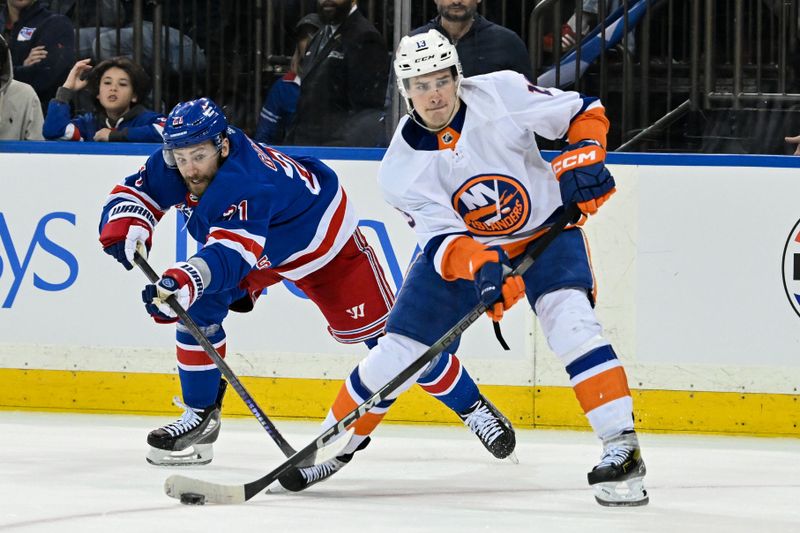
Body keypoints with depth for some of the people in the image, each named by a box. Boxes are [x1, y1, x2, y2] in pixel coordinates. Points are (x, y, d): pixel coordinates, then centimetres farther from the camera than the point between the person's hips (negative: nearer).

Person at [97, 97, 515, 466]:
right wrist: (127, 228, -38)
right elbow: (131, 196, -14)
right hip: (263, 252, 7)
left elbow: (233, 253, -56)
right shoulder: (171, 166, -22)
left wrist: (187, 279, -74)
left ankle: (471, 406, 6)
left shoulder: (244, 182, -43)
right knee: (198, 307, -12)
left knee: (379, 328, -7)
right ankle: (200, 416, 1)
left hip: (325, 239, -7)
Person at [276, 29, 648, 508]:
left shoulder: (501, 93, -21)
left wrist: (584, 157, -28)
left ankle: (622, 447, -28)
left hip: (546, 229, -2)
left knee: (569, 319, -28)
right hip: (463, 246, 2)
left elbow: (584, 111, -10)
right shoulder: (402, 167, -18)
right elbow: (442, 238, -26)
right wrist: (479, 268, -46)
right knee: (398, 350, -3)